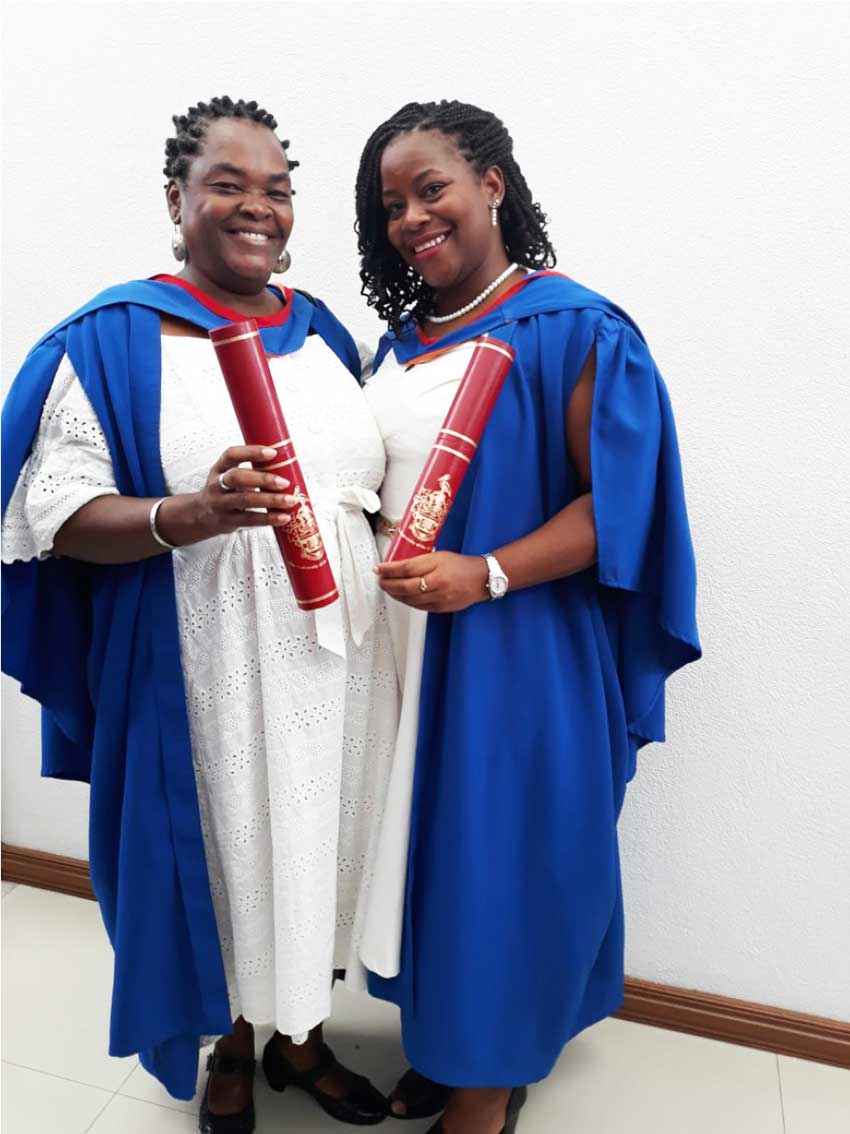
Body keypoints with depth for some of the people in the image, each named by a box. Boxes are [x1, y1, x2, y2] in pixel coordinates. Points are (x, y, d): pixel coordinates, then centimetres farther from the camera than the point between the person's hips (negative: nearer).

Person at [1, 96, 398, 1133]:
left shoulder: (320, 329, 10)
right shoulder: (110, 340, -5)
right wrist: (190, 515, -27)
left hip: (336, 656, 5)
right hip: (202, 673, -4)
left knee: (319, 845, 17)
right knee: (222, 851, 12)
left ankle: (300, 1037, 45)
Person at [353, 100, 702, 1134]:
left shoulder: (573, 330, -9)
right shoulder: (402, 341, 13)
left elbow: (612, 502, -13)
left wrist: (487, 574, -24)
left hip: (514, 654, -6)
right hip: (406, 646, 7)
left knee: (499, 855, 6)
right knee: (425, 843, 16)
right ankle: (443, 1040, 39)